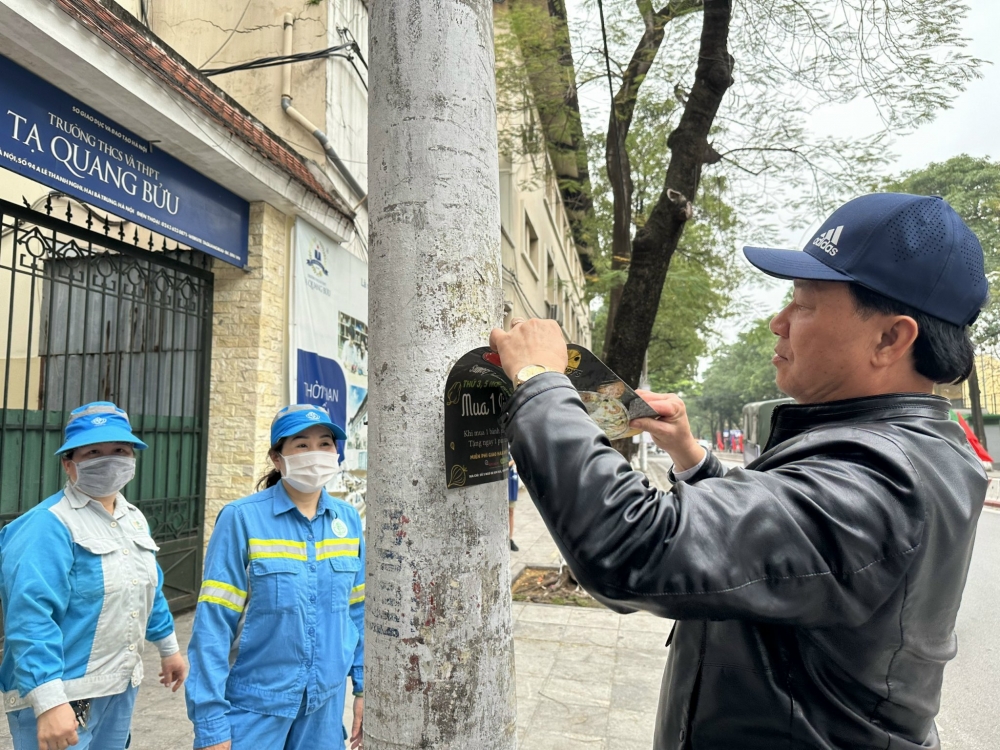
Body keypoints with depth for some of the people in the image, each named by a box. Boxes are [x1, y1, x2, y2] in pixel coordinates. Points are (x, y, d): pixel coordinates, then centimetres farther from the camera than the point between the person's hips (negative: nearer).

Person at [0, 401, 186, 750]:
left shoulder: (134, 518, 7)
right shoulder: (48, 525, -20)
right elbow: (29, 618, -27)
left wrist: (168, 647, 22)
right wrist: (48, 701, -33)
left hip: (122, 687, 8)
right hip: (62, 697, -8)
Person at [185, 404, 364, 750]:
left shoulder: (349, 521, -2)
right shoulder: (242, 519, -15)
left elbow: (359, 611, 6)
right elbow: (214, 623, -14)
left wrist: (364, 685, 6)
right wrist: (211, 722, -13)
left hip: (326, 704, 4)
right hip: (255, 705, -4)